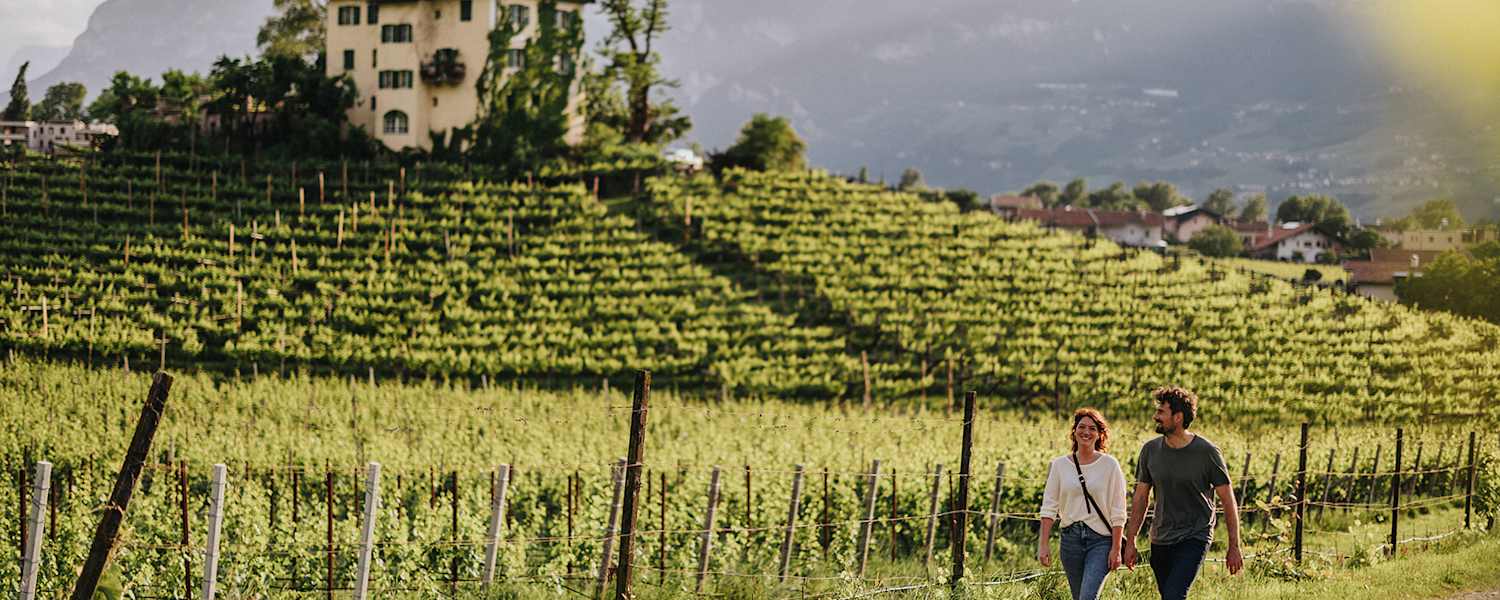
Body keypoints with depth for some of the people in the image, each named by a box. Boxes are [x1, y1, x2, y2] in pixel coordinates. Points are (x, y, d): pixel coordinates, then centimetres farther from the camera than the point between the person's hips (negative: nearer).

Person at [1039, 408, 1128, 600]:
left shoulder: (1109, 465, -2)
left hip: (1101, 540, -4)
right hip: (1070, 539, 4)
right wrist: (1043, 544, -3)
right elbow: (1049, 508, 4)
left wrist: (1116, 549, -8)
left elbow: (1118, 513, -3)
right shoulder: (1059, 465, 6)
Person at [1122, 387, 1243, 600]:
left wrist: (1234, 547, -5)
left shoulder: (1207, 452, -9)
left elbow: (1228, 501, -4)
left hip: (1194, 539, -5)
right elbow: (1140, 498, 11)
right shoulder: (1150, 450, 3)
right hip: (1160, 540, 5)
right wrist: (1130, 542, 9)